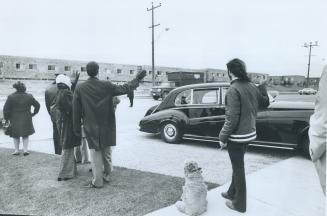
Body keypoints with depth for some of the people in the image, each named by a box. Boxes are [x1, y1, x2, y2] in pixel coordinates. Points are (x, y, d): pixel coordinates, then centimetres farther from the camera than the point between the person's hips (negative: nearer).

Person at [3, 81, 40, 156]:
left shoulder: (11, 97, -8)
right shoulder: (29, 96, -4)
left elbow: (6, 109, -7)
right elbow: (37, 105, 4)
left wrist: (6, 118, 3)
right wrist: (33, 113, 15)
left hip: (15, 120, -1)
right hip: (26, 120, 1)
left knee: (16, 136, 15)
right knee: (25, 135, 13)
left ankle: (16, 150, 18)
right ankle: (25, 150, 8)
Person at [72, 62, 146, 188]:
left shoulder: (80, 88, -7)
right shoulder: (107, 86, -9)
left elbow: (76, 110, -3)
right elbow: (124, 89, -1)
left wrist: (77, 128, 6)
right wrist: (137, 79, 12)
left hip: (91, 127, -1)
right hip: (106, 125, 1)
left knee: (95, 153, 8)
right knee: (106, 151, 18)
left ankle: (97, 181, 14)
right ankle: (107, 175, 32)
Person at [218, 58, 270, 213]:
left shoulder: (233, 90, -21)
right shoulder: (252, 87, 3)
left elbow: (232, 118, -23)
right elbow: (265, 103, 18)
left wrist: (222, 137, -14)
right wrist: (262, 86, 20)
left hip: (236, 136, -8)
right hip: (249, 133, 8)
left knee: (238, 168, 6)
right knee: (238, 166, 23)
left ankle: (239, 204, 22)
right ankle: (232, 193, 41)